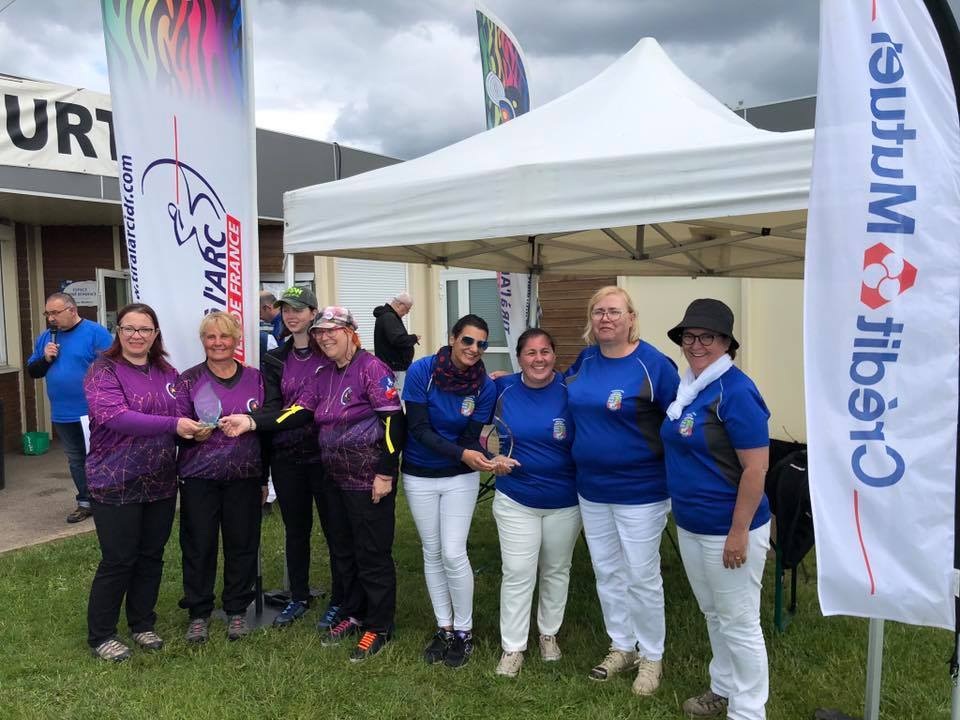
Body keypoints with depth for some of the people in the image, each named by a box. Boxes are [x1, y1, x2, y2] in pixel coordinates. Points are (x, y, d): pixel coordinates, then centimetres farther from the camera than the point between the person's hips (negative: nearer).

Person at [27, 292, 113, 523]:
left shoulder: (96, 333, -11)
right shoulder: (45, 337, 9)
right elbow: (32, 372, 13)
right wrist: (45, 358, -8)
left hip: (94, 413, -6)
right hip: (63, 415, 6)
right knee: (76, 460, 15)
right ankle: (86, 502, 26)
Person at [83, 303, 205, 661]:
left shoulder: (167, 373, 9)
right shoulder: (103, 371, -9)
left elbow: (183, 413, 16)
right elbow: (115, 416, -24)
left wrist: (197, 425, -6)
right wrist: (172, 425, -29)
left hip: (161, 481, 5)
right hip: (116, 482, -5)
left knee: (151, 557, 14)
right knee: (118, 561, 3)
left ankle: (142, 624, 32)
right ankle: (100, 635, 22)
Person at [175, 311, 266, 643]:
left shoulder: (254, 378, 5)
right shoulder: (188, 380, 0)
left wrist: (264, 479, 10)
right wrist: (194, 433, -23)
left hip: (244, 477, 1)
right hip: (199, 478, -1)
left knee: (242, 544, 8)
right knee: (199, 546, 5)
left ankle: (237, 610, 26)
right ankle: (198, 613, 23)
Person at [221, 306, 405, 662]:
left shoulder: (372, 369, -13)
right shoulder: (323, 375, 11)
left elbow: (393, 420, -18)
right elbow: (298, 412, 3)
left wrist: (385, 474, -19)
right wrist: (251, 422, -10)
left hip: (370, 481, -8)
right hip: (337, 479, 8)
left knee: (372, 554, 1)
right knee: (343, 551, 18)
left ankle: (379, 627, 17)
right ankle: (354, 615, 35)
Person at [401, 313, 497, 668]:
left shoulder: (485, 386, -12)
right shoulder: (422, 370, -17)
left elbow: (470, 439, -9)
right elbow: (418, 430, -20)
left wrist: (488, 460, -30)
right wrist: (462, 454, -31)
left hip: (460, 479, 0)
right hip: (420, 477, 1)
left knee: (454, 555, -6)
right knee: (432, 554, 11)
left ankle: (464, 632, 16)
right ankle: (444, 628, 28)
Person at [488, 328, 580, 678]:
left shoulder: (569, 391, -12)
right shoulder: (503, 389, -6)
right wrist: (495, 458, -3)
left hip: (564, 501, 0)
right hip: (515, 500, 0)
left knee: (556, 571, 17)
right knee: (517, 575, 2)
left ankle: (549, 633, 39)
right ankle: (512, 648, 18)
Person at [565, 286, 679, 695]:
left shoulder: (653, 363, -14)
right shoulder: (586, 359, 3)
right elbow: (567, 389, 24)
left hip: (639, 490, -6)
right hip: (591, 489, 6)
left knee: (642, 577, 7)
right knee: (606, 573, 17)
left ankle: (651, 656, 29)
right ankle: (622, 647, 37)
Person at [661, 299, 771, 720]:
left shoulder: (735, 392, -19)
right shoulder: (688, 388, 6)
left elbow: (756, 468, -21)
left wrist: (739, 534, -21)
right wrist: (682, 513, 15)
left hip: (728, 529, -8)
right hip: (690, 525, 8)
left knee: (738, 623, 7)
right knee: (713, 614, 22)